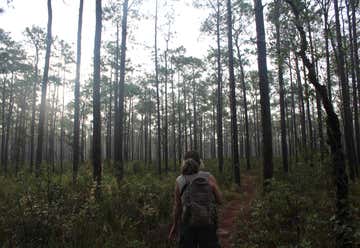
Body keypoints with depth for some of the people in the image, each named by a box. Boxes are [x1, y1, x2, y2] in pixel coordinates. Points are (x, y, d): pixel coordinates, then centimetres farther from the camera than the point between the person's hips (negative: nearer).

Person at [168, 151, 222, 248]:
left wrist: (175, 225, 13)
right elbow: (220, 200, 0)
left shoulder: (179, 181, -5)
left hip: (187, 225, 1)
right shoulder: (209, 177, -7)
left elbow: (177, 205, 1)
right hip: (208, 225, -1)